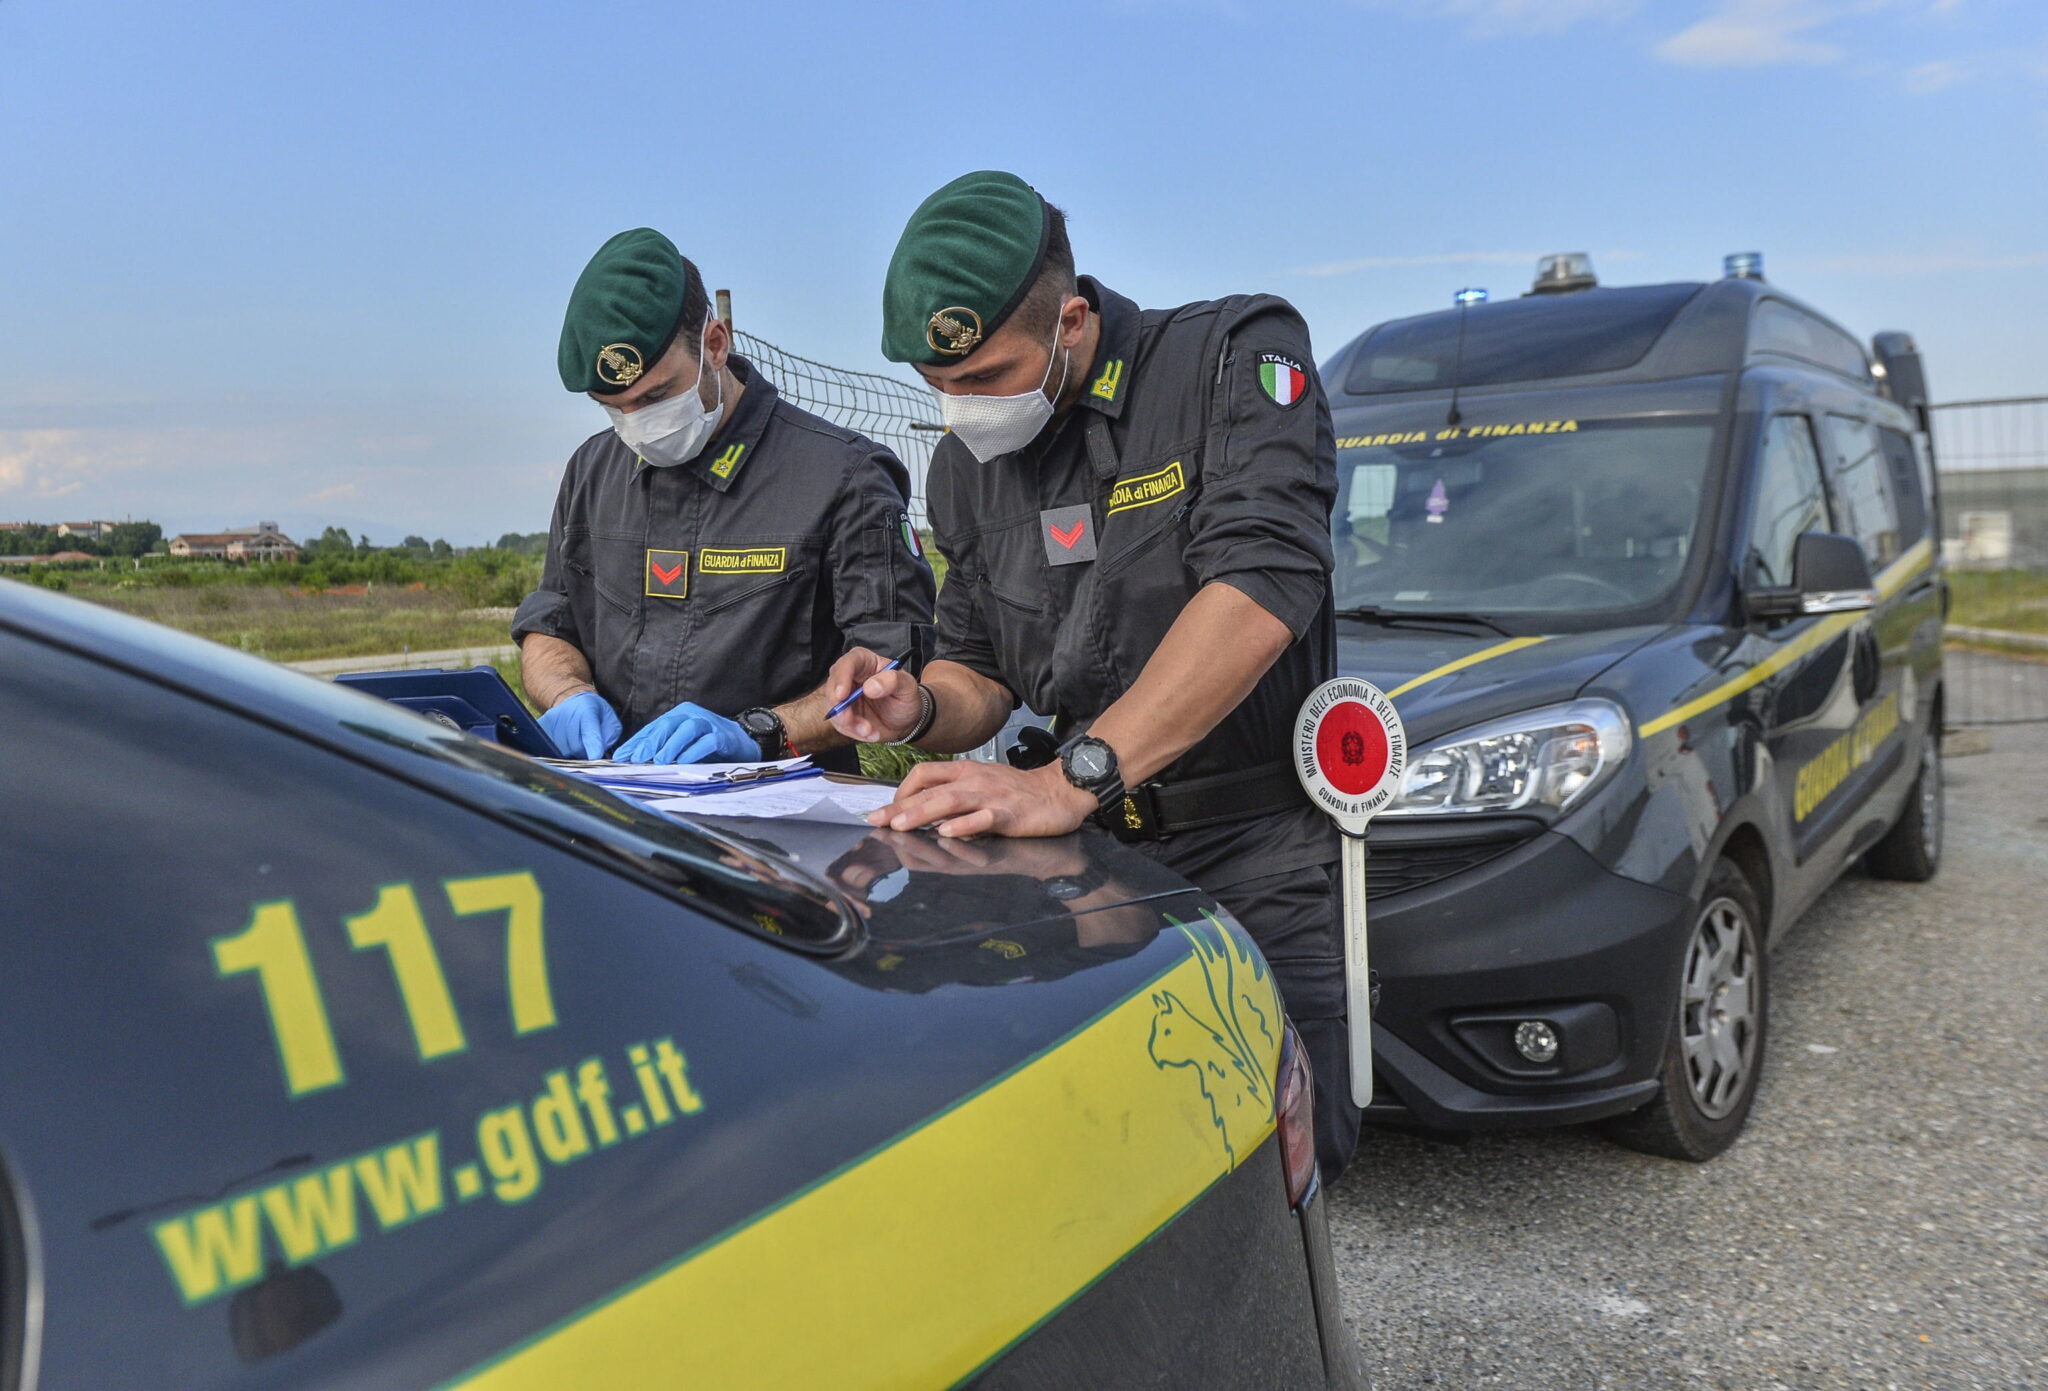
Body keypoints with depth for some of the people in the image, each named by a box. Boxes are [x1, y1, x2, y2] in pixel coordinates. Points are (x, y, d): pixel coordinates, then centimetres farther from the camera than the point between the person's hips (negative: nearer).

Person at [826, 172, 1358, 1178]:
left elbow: (1263, 583, -25)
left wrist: (1071, 778, -32)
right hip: (1098, 850, 5)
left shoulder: (1236, 356, -9)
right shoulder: (967, 464, 10)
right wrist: (920, 710, -8)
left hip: (1266, 849, -4)